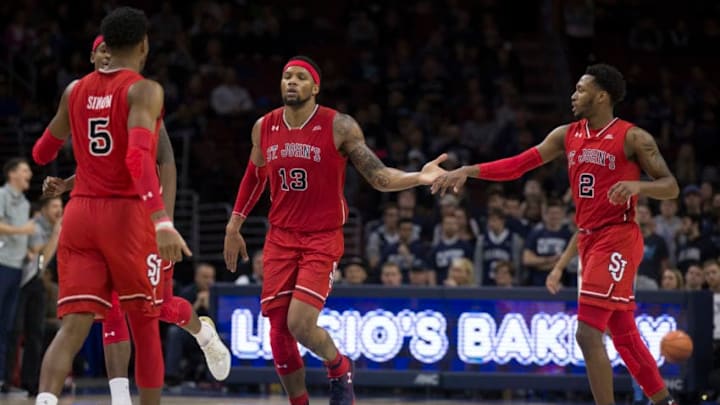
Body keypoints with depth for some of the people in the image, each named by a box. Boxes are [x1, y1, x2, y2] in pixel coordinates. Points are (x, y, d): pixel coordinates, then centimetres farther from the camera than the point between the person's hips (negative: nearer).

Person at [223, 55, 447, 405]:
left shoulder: (339, 127, -9)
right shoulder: (264, 127, 3)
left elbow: (379, 177, -10)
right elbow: (254, 177, 20)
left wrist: (418, 178, -27)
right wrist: (234, 226, 21)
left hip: (322, 240, -4)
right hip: (280, 238, 4)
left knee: (300, 323, -18)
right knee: (279, 330, -1)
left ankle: (339, 368, 14)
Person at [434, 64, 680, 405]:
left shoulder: (633, 138, -10)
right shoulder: (567, 135, 8)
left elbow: (671, 187, -10)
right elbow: (519, 164, 5)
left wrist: (638, 186, -29)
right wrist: (468, 171, -4)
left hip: (617, 239, -7)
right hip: (588, 239, 7)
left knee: (588, 333, -14)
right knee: (623, 334, 13)